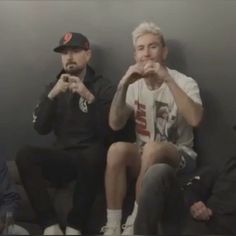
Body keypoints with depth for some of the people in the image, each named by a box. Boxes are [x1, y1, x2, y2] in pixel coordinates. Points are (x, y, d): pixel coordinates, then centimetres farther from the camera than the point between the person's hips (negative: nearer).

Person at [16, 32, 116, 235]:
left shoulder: (104, 87, 3)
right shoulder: (55, 87, 14)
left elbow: (109, 129, -12)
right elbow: (40, 128, 0)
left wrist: (89, 97, -22)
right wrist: (53, 94, -13)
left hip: (90, 158, -3)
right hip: (62, 156, 3)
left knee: (93, 154, -38)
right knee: (25, 155, -25)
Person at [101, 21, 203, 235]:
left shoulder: (184, 83, -10)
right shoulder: (135, 85, 3)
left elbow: (195, 120, -31)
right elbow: (115, 124, -10)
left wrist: (167, 79, -32)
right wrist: (123, 85, -22)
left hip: (178, 157, -3)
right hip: (143, 156, 3)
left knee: (153, 149, -36)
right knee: (116, 149, -29)